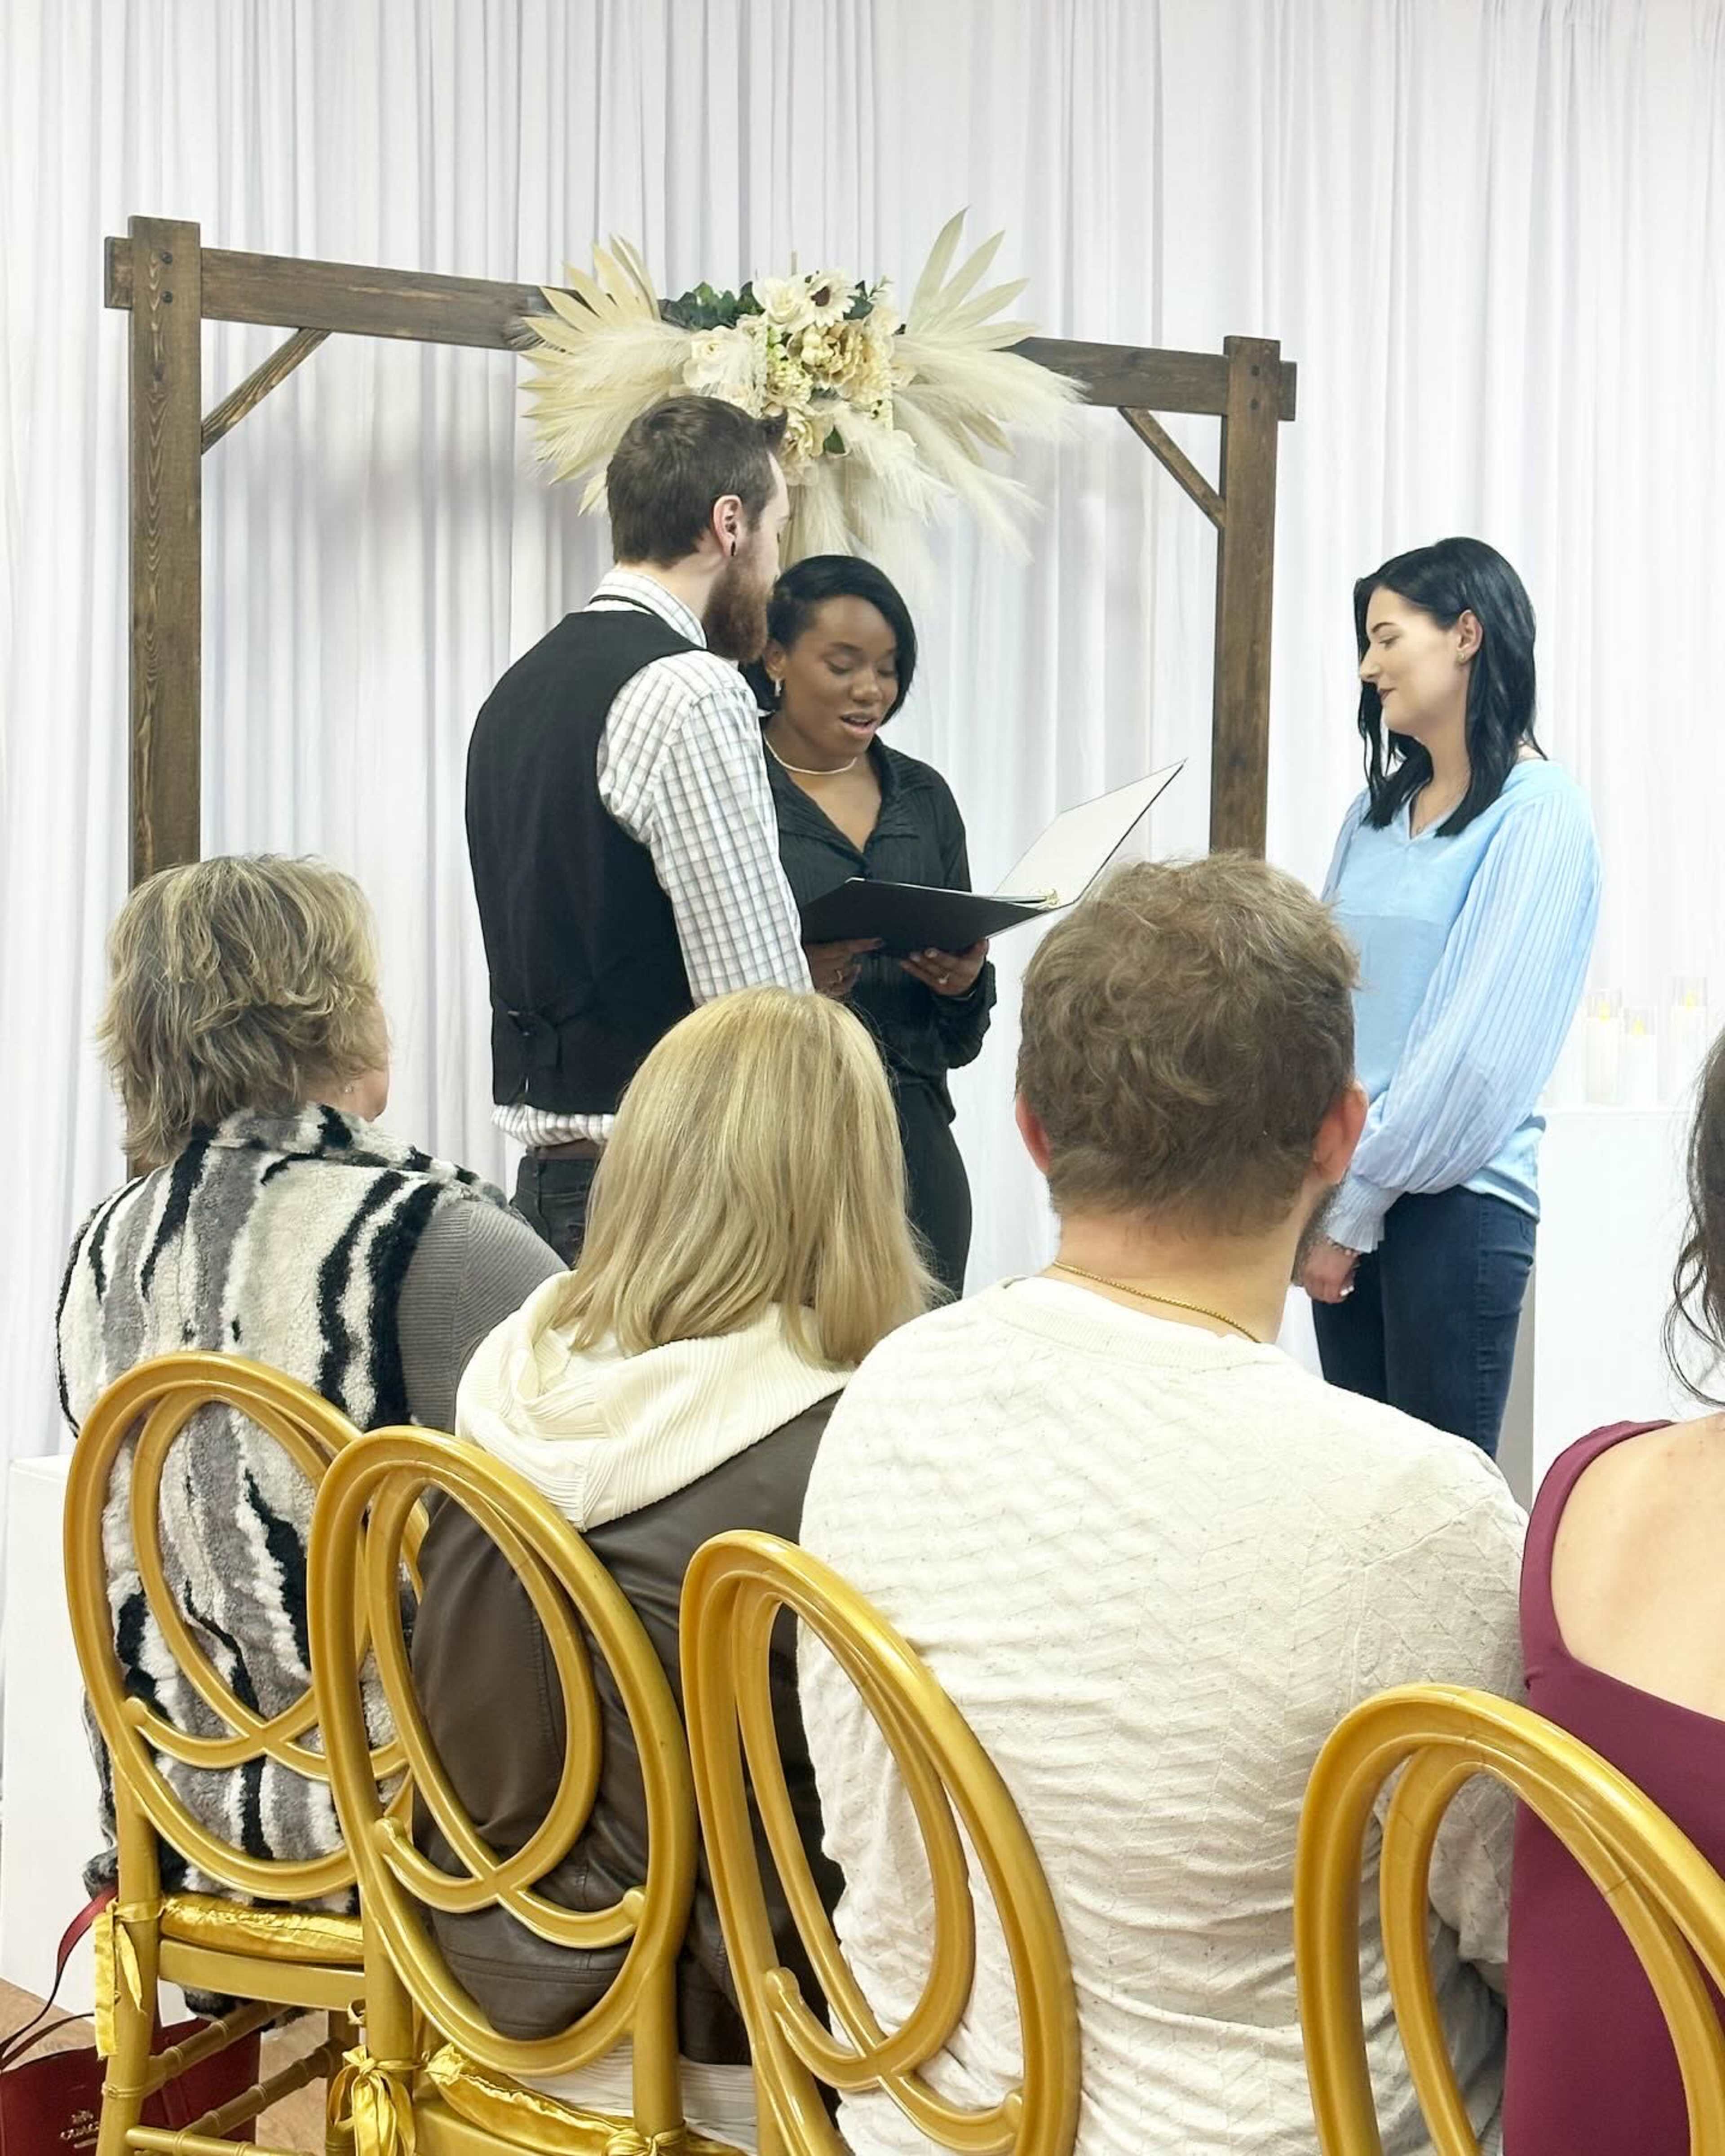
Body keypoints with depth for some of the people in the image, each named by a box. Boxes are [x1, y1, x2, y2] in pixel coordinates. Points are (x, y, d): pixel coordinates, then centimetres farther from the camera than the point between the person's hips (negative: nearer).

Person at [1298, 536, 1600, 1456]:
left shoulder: (1539, 812, -9)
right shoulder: (1376, 811, 13)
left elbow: (1478, 1044, -15)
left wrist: (1355, 1206, -13)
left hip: (1454, 1198, -7)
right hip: (1349, 1192, 7)